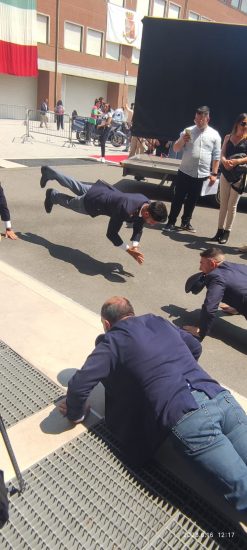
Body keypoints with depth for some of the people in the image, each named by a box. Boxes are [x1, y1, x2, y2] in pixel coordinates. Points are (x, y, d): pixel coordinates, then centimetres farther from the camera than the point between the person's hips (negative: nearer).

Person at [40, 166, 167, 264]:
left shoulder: (146, 204, -22)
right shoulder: (125, 210, -46)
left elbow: (138, 228, -9)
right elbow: (111, 233, -35)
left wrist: (135, 246, -24)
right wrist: (128, 250, -36)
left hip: (105, 191, 7)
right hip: (92, 201, -7)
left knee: (75, 186, 30)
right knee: (69, 202, 26)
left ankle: (49, 172, 53)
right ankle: (52, 195, 55)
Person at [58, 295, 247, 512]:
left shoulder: (113, 340, 9)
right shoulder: (161, 322, 25)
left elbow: (79, 385, 2)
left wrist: (75, 413, 23)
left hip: (187, 416, -6)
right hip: (222, 397, 7)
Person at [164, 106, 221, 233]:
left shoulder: (214, 135, 3)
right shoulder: (188, 131, 1)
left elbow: (216, 156, 4)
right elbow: (176, 149, 1)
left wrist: (214, 173, 0)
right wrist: (182, 140, -18)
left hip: (201, 175, 1)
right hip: (185, 172, -1)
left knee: (192, 200, 11)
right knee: (178, 198, 3)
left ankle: (186, 222, 23)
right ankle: (171, 222, 11)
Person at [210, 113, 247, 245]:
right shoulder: (228, 137, 9)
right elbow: (222, 154, 1)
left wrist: (236, 161, -27)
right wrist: (225, 161, -21)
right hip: (225, 173, 3)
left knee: (232, 205, 2)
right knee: (223, 204, 7)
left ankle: (227, 232, 9)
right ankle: (220, 230, 14)